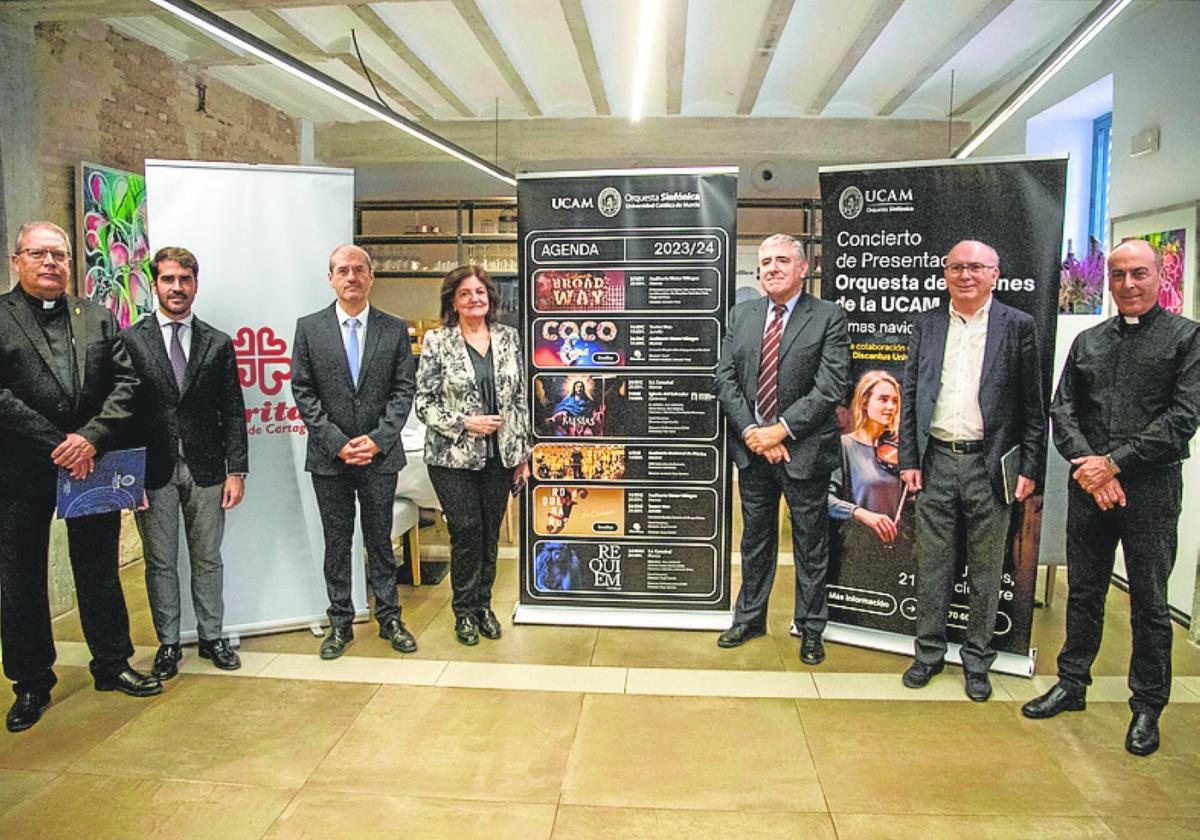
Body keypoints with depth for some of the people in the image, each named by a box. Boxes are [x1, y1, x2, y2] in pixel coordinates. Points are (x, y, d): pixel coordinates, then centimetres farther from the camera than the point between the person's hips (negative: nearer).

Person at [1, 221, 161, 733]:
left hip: (90, 463, 2)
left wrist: (92, 437, -12)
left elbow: (125, 382, 1)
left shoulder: (99, 318, 9)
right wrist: (57, 442, -15)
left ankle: (112, 664, 27)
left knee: (99, 571, 12)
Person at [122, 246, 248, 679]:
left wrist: (236, 469, -2)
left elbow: (232, 412, 4)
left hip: (206, 468, 1)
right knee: (160, 562, 9)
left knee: (207, 559, 11)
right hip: (153, 470, -1)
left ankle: (211, 637, 24)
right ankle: (168, 643, 23)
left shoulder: (218, 343, 5)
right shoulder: (130, 340, 1)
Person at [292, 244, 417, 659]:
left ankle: (389, 618, 23)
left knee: (380, 540, 11)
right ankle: (340, 623, 22)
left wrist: (378, 439, -12)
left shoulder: (395, 329, 2)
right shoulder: (309, 328, 1)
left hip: (380, 454, 0)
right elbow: (303, 393, -2)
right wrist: (337, 442, -11)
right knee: (337, 543, 10)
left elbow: (404, 390, -1)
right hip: (329, 456, 0)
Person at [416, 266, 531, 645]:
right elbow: (424, 403, -3)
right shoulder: (437, 341, -3)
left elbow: (520, 399, 9)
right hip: (453, 457, -3)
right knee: (466, 532, -1)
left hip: (499, 456, 3)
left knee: (490, 533, 10)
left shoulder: (509, 337, 6)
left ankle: (483, 604, 28)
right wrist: (465, 423, -15)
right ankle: (465, 611, 19)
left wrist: (523, 454, 8)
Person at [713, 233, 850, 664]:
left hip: (804, 450, -3)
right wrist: (751, 431, -11)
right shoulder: (740, 315, 6)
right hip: (752, 448, 4)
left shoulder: (829, 317, -6)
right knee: (755, 539, 17)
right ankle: (749, 618, 33)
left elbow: (831, 387, -14)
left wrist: (781, 430, -17)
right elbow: (725, 378, 1)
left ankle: (810, 628, 27)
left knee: (811, 544, 10)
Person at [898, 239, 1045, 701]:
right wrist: (908, 460, 2)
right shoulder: (926, 324, 7)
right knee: (931, 564, 10)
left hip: (990, 464, -2)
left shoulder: (1017, 325, 1)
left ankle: (977, 659, 25)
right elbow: (909, 396, 7)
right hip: (936, 461, 2)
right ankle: (929, 653, 25)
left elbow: (1033, 406, 1)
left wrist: (1030, 468, -4)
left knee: (986, 570, 9)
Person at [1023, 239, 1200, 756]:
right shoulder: (1087, 342, 11)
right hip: (1089, 485, 4)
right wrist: (1086, 463, -9)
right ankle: (1072, 684, 28)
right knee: (1083, 593, 14)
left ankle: (1147, 706, 22)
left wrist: (1113, 462, -14)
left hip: (1151, 486, -3)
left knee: (1149, 604, 7)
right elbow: (1061, 410, 7)